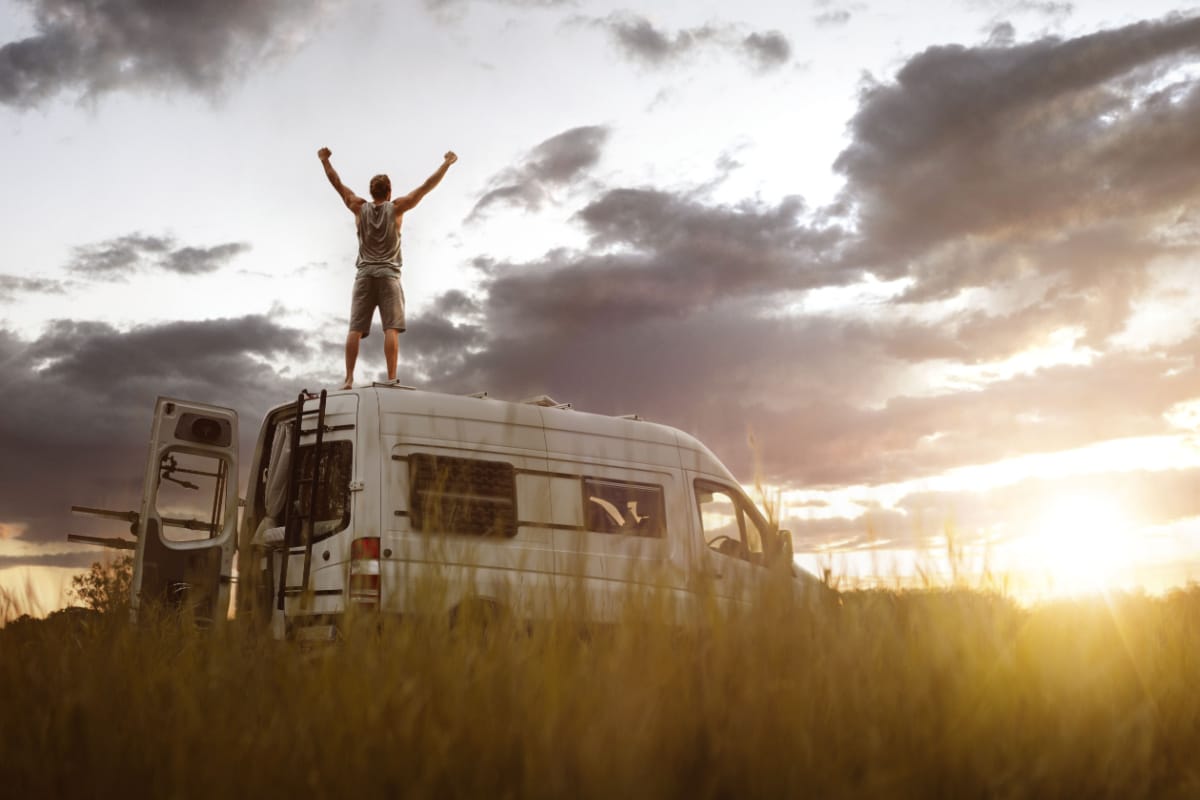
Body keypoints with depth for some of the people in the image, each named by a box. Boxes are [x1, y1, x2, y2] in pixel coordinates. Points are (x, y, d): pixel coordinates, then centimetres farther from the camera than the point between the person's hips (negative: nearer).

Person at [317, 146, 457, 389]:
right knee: (391, 329, -11)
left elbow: (338, 184, 21)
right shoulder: (396, 207, 5)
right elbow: (427, 186, 7)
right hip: (388, 273, -2)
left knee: (355, 329, -5)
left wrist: (324, 160, 34)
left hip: (365, 274, 2)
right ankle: (391, 379, -22)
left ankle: (349, 379, -14)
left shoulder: (359, 208, 11)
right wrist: (447, 163, 14)